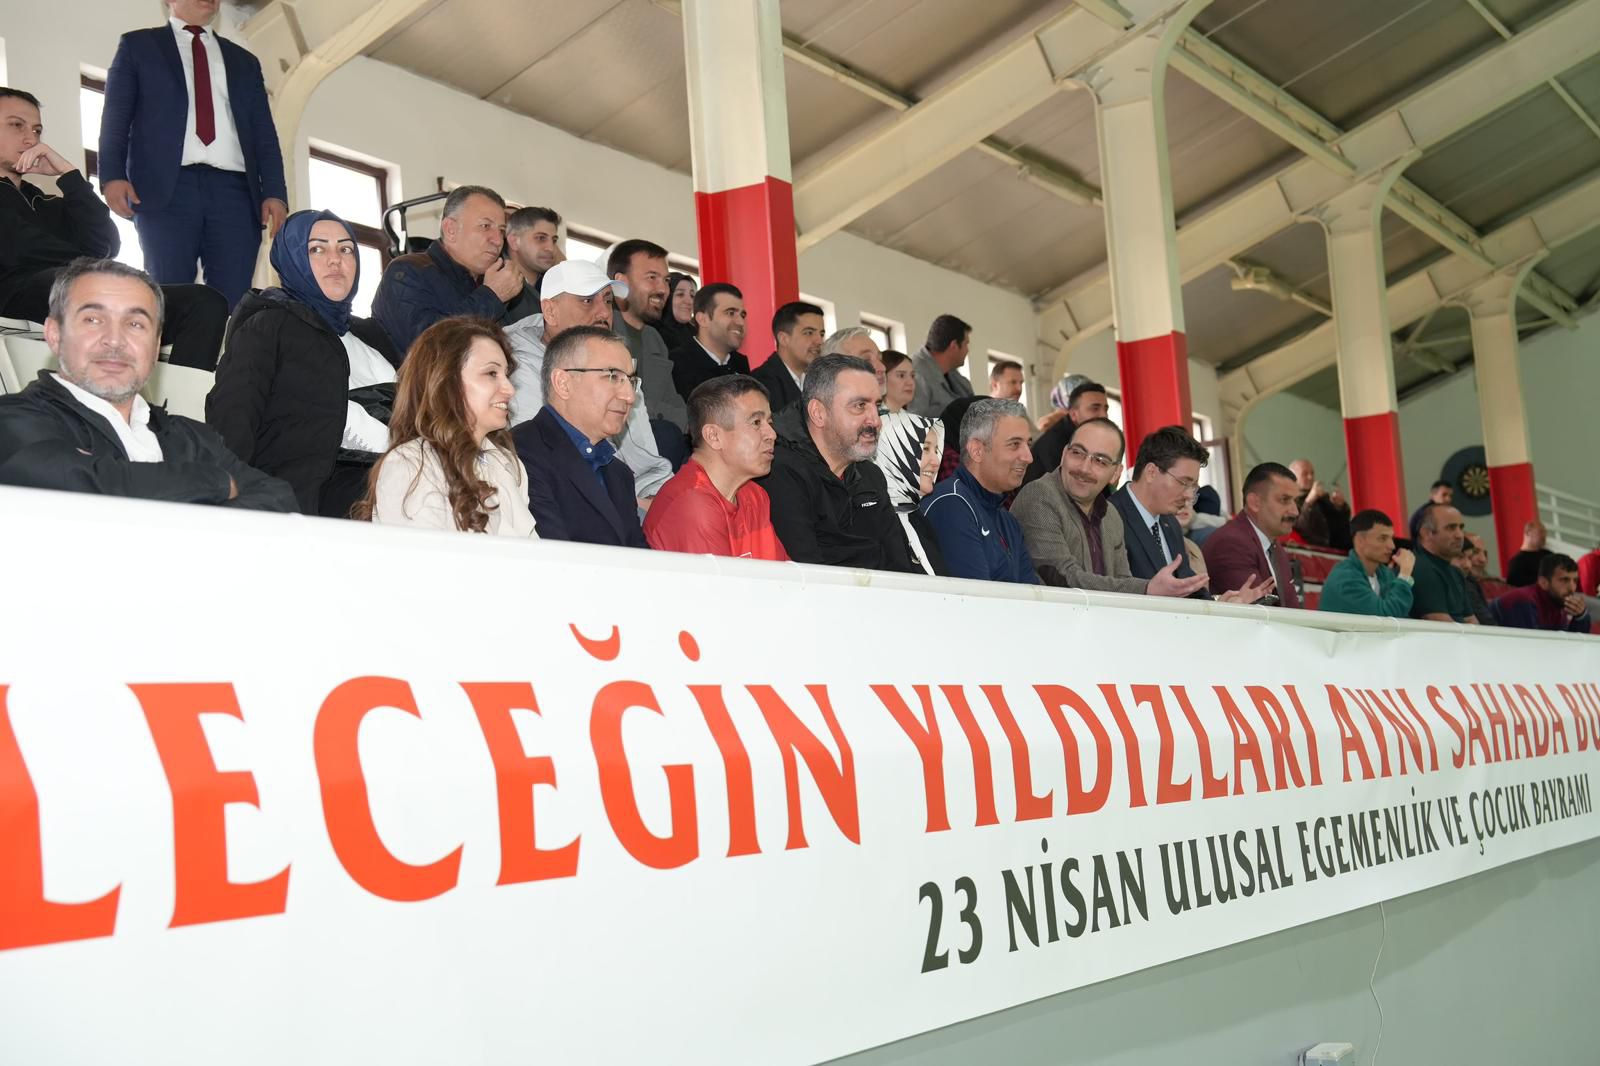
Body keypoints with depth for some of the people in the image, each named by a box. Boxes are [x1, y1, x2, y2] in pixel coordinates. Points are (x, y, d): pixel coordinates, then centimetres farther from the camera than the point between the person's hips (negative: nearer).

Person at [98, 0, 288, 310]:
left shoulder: (244, 61, 25)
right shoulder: (137, 45, 17)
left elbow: (264, 133, 17)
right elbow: (116, 118, 8)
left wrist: (274, 192, 1)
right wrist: (113, 175, -9)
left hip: (234, 191, 2)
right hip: (167, 187, -2)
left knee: (234, 302, -8)